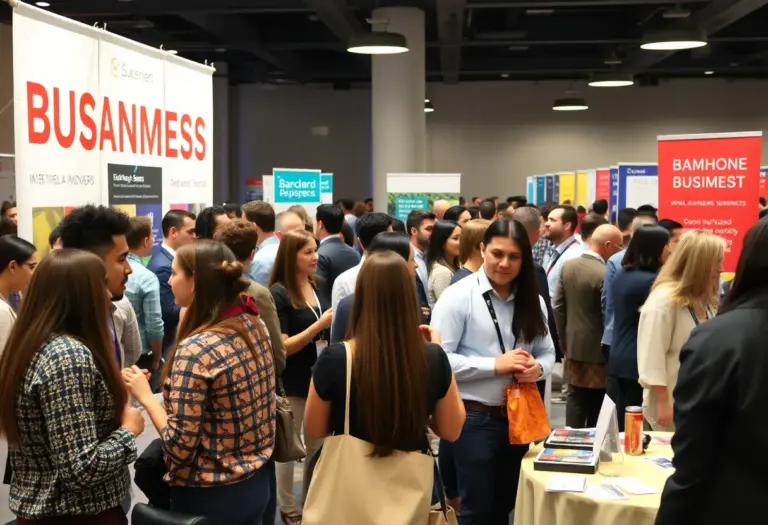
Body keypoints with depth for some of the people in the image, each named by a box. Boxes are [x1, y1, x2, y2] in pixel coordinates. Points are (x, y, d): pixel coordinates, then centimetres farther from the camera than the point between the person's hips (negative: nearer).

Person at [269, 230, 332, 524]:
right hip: (292, 384, -6)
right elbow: (283, 347, -17)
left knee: (318, 445, 17)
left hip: (319, 378, 6)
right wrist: (320, 324, -24)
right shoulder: (278, 294, -14)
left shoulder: (317, 287, 4)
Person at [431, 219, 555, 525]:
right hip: (473, 420, -5)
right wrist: (495, 365, -22)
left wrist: (538, 369, -13)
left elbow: (547, 353, 11)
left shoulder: (532, 301, 6)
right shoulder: (458, 296, -11)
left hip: (518, 418, 5)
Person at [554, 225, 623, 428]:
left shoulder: (568, 266, -1)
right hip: (598, 350, -6)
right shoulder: (605, 274, -22)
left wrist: (564, 340, 13)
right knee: (596, 405, 8)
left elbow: (559, 306, 4)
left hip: (573, 346, 6)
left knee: (576, 398, 13)